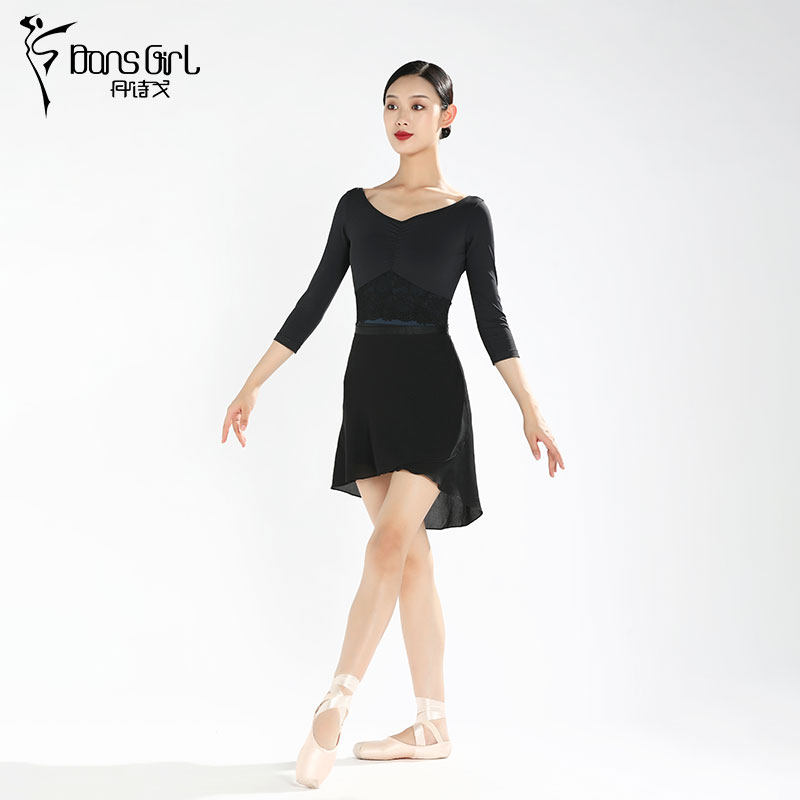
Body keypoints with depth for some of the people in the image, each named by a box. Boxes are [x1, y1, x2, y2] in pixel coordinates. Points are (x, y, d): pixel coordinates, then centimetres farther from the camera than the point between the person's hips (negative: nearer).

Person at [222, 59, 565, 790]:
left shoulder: (467, 213, 2)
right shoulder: (356, 205, 11)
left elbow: (490, 317, -1)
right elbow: (314, 303, 12)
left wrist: (530, 410, -11)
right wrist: (252, 385, 10)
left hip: (432, 388, -4)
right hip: (368, 386, 4)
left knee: (389, 545, -16)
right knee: (411, 557, 7)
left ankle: (333, 709, -9)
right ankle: (431, 728, 14)